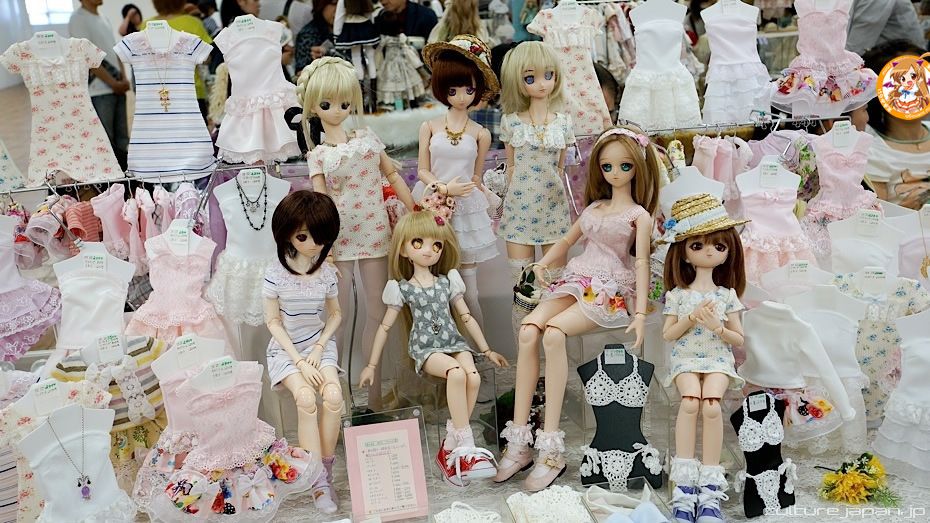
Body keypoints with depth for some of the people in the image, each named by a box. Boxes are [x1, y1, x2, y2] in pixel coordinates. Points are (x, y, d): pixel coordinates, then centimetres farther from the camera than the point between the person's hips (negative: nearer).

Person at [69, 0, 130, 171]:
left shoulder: (102, 19, 15)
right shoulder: (78, 19, -10)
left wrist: (123, 79, 0)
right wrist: (113, 83, -13)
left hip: (117, 87, 8)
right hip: (99, 91, -8)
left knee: (122, 138, 12)